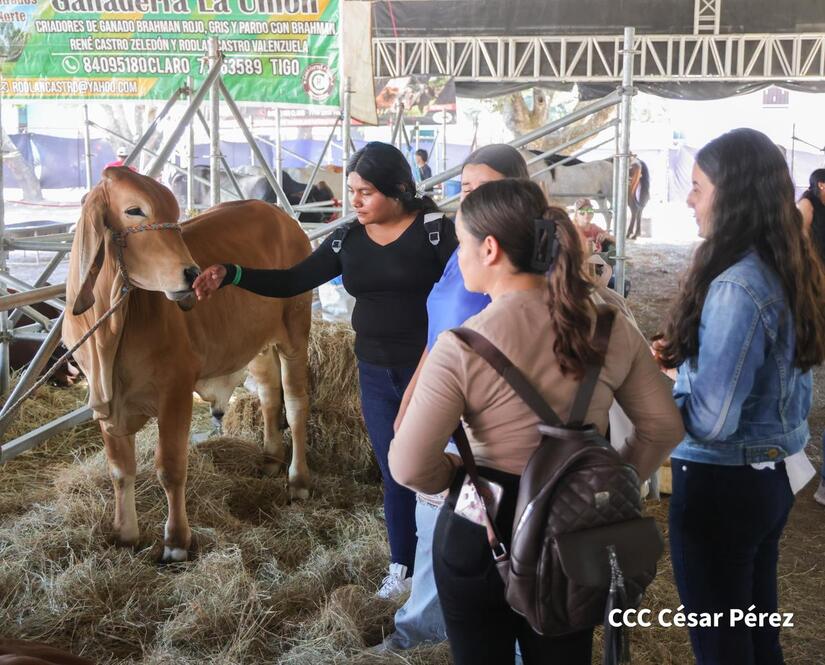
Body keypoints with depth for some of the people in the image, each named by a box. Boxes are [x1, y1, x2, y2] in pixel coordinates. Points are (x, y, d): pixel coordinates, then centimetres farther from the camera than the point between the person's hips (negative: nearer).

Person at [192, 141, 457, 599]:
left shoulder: (437, 229, -11)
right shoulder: (348, 240, 3)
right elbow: (293, 281, 1)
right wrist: (230, 275, -11)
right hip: (376, 375, 4)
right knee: (394, 472, 13)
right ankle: (402, 566, 30)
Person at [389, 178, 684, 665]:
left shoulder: (462, 346, -20)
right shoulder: (611, 326, -7)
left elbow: (409, 468, -19)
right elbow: (664, 427, 2)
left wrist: (462, 476, 0)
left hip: (480, 531, -4)